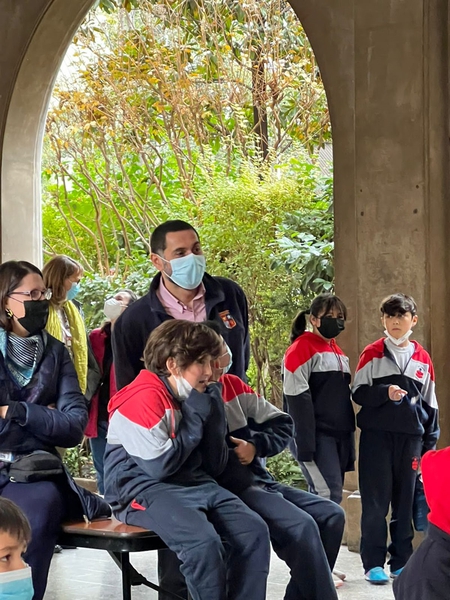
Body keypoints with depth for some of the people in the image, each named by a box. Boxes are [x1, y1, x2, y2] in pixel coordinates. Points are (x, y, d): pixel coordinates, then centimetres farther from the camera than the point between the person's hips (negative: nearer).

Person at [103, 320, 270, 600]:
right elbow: (160, 466, -20)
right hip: (143, 489, -8)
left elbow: (215, 466, 12)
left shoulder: (192, 400, 12)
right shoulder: (143, 398, -13)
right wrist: (196, 418, -11)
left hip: (194, 484, 8)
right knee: (204, 541, -32)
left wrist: (213, 415, -2)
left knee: (254, 530, -13)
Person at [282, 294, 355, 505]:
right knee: (329, 494, -16)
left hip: (339, 435, 8)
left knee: (323, 496, 7)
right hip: (316, 436, -8)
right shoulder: (301, 349, -8)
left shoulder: (338, 353, 19)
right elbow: (297, 400, -15)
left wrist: (350, 440, 16)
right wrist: (305, 444, -22)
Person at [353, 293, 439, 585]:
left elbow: (430, 404, 13)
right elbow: (359, 393, 0)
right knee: (375, 502, -2)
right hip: (377, 436, -2)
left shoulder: (423, 358, 10)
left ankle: (402, 562, 14)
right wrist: (386, 393, -18)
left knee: (405, 502, 6)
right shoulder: (372, 353, 3)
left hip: (411, 437, 2)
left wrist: (430, 445, 9)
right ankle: (374, 564, 3)